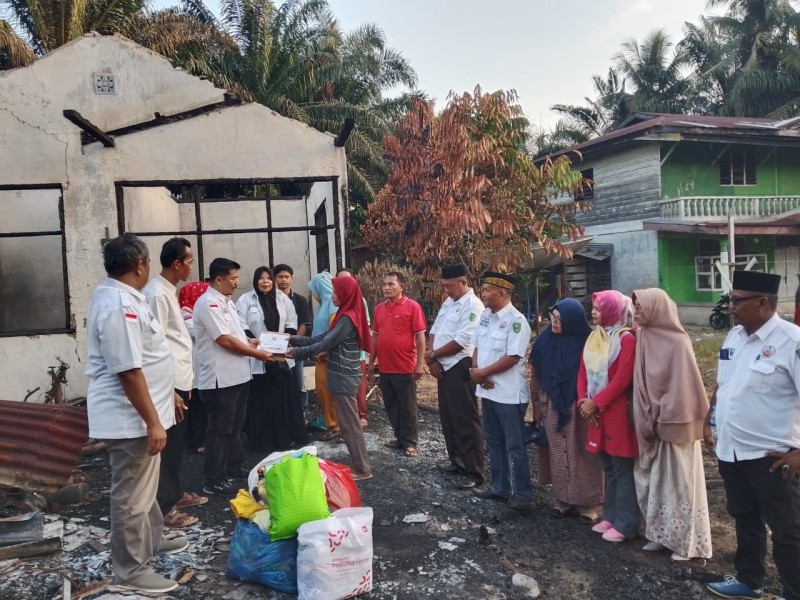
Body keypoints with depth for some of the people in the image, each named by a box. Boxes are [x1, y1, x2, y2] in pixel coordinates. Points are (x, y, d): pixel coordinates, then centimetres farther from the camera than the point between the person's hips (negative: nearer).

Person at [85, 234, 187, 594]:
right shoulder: (120, 305, -24)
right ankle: (131, 570, 17)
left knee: (143, 487, 25)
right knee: (131, 495, 3)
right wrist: (152, 421, -23)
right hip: (130, 419, -11)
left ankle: (152, 541, 42)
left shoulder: (117, 296, 10)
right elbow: (128, 371, -28)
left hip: (136, 415, 11)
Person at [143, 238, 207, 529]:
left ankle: (175, 493, 33)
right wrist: (169, 391, -21)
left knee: (177, 443, 19)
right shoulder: (156, 294, -18)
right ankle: (164, 507, 10)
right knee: (166, 446, 0)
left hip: (179, 380, 10)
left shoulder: (169, 290, 12)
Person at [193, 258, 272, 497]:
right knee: (220, 430, 0)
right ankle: (214, 481, 10)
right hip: (220, 379, -10)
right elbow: (225, 340, -21)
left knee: (235, 426, 20)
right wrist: (255, 353, -13)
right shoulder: (208, 304, -17)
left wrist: (250, 342, 7)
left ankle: (234, 468, 34)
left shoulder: (225, 301, 14)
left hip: (237, 375, 10)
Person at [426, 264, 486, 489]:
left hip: (460, 368, -9)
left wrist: (432, 355, -10)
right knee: (448, 418, 17)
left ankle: (474, 472, 6)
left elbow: (461, 341, -21)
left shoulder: (473, 305, -15)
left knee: (466, 421, -3)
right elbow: (434, 331, 13)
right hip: (444, 367, 9)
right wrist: (432, 359, -3)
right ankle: (457, 461, 31)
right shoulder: (448, 303, 13)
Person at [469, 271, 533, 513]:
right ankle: (500, 486, 32)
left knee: (515, 446, 3)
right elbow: (477, 347, 12)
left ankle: (522, 493, 15)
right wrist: (476, 371, -6)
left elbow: (512, 358, -22)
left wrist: (482, 372, -15)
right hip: (488, 390, 8)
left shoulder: (516, 320, -17)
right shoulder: (485, 316, 7)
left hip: (509, 394, -8)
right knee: (494, 442, 18)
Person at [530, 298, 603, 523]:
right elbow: (535, 373, 6)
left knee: (582, 454, 6)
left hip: (579, 407, -4)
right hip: (553, 406, 4)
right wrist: (538, 402, 9)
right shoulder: (545, 340, -2)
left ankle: (589, 504, 18)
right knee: (558, 453, 12)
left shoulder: (586, 342, -14)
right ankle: (562, 499, 24)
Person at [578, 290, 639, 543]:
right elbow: (583, 371, 10)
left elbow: (622, 379, -18)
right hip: (596, 411, 7)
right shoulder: (594, 337, 11)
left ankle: (625, 524, 10)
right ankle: (610, 516, 27)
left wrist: (595, 403, -16)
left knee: (622, 470, 1)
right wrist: (583, 400, -4)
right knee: (608, 468, 16)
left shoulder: (626, 339, -13)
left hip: (617, 411, -7)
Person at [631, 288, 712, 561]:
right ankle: (661, 534, 27)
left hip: (674, 423, -7)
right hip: (651, 422, 7)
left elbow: (683, 385, -17)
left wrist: (665, 416, -14)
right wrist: (647, 418, 7)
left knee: (678, 481, 5)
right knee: (654, 480, 14)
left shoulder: (677, 343, -17)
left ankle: (686, 542, 19)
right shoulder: (644, 338, 4)